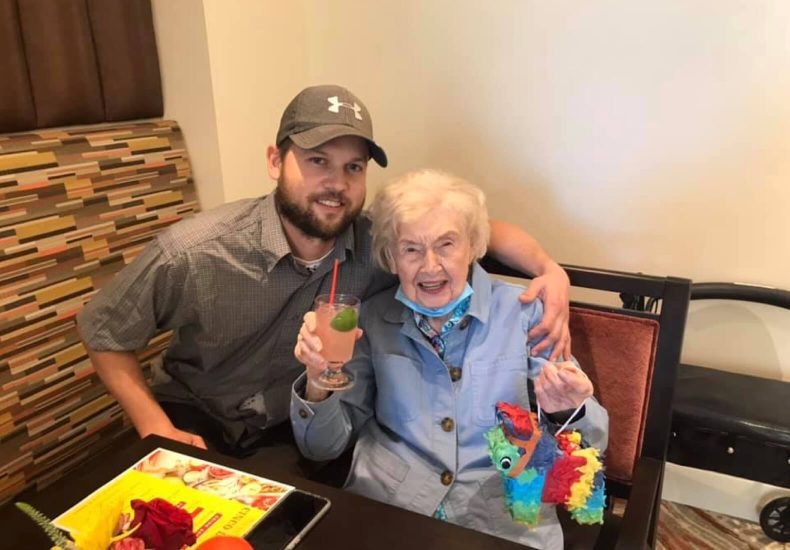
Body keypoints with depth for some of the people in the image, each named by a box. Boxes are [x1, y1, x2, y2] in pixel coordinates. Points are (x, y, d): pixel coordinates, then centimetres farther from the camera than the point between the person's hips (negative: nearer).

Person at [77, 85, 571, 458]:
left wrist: (548, 267, -24)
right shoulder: (191, 252, -26)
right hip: (196, 419, -1)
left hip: (306, 426, 2)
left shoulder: (377, 245, -21)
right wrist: (157, 428, -17)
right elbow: (105, 331, -10)